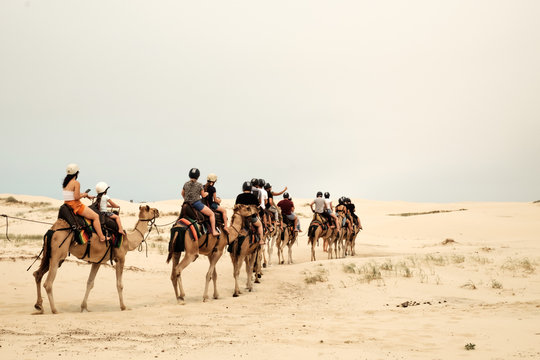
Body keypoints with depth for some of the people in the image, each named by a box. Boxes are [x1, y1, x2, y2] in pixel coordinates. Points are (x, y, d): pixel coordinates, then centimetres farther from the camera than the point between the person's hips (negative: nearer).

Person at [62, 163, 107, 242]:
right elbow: (76, 197, -23)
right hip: (75, 205, -10)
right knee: (95, 216, -4)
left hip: (68, 205, 10)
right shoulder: (76, 183, -17)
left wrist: (87, 195, 19)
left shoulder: (65, 182, 10)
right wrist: (84, 194, -4)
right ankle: (102, 237, -8)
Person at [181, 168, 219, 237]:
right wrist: (207, 193, 22)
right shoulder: (199, 185, -10)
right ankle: (214, 231, 2)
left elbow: (182, 194, 16)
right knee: (211, 214, 8)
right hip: (197, 203, -5)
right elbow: (203, 195, -1)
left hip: (188, 204, 5)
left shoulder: (186, 184, 3)